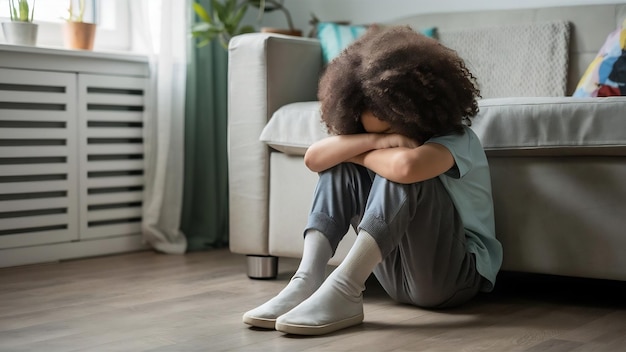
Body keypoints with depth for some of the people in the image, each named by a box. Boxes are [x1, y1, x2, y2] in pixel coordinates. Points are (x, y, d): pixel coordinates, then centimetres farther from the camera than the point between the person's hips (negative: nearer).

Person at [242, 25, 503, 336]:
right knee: (342, 164, -7)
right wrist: (372, 141, -26)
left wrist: (358, 153, -20)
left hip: (452, 274, -7)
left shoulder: (456, 139, -16)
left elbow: (406, 166, -41)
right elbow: (314, 158, -11)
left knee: (401, 169, -30)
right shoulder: (387, 141, 3)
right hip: (398, 273, 7)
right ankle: (307, 281, -24)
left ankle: (344, 290, -36)